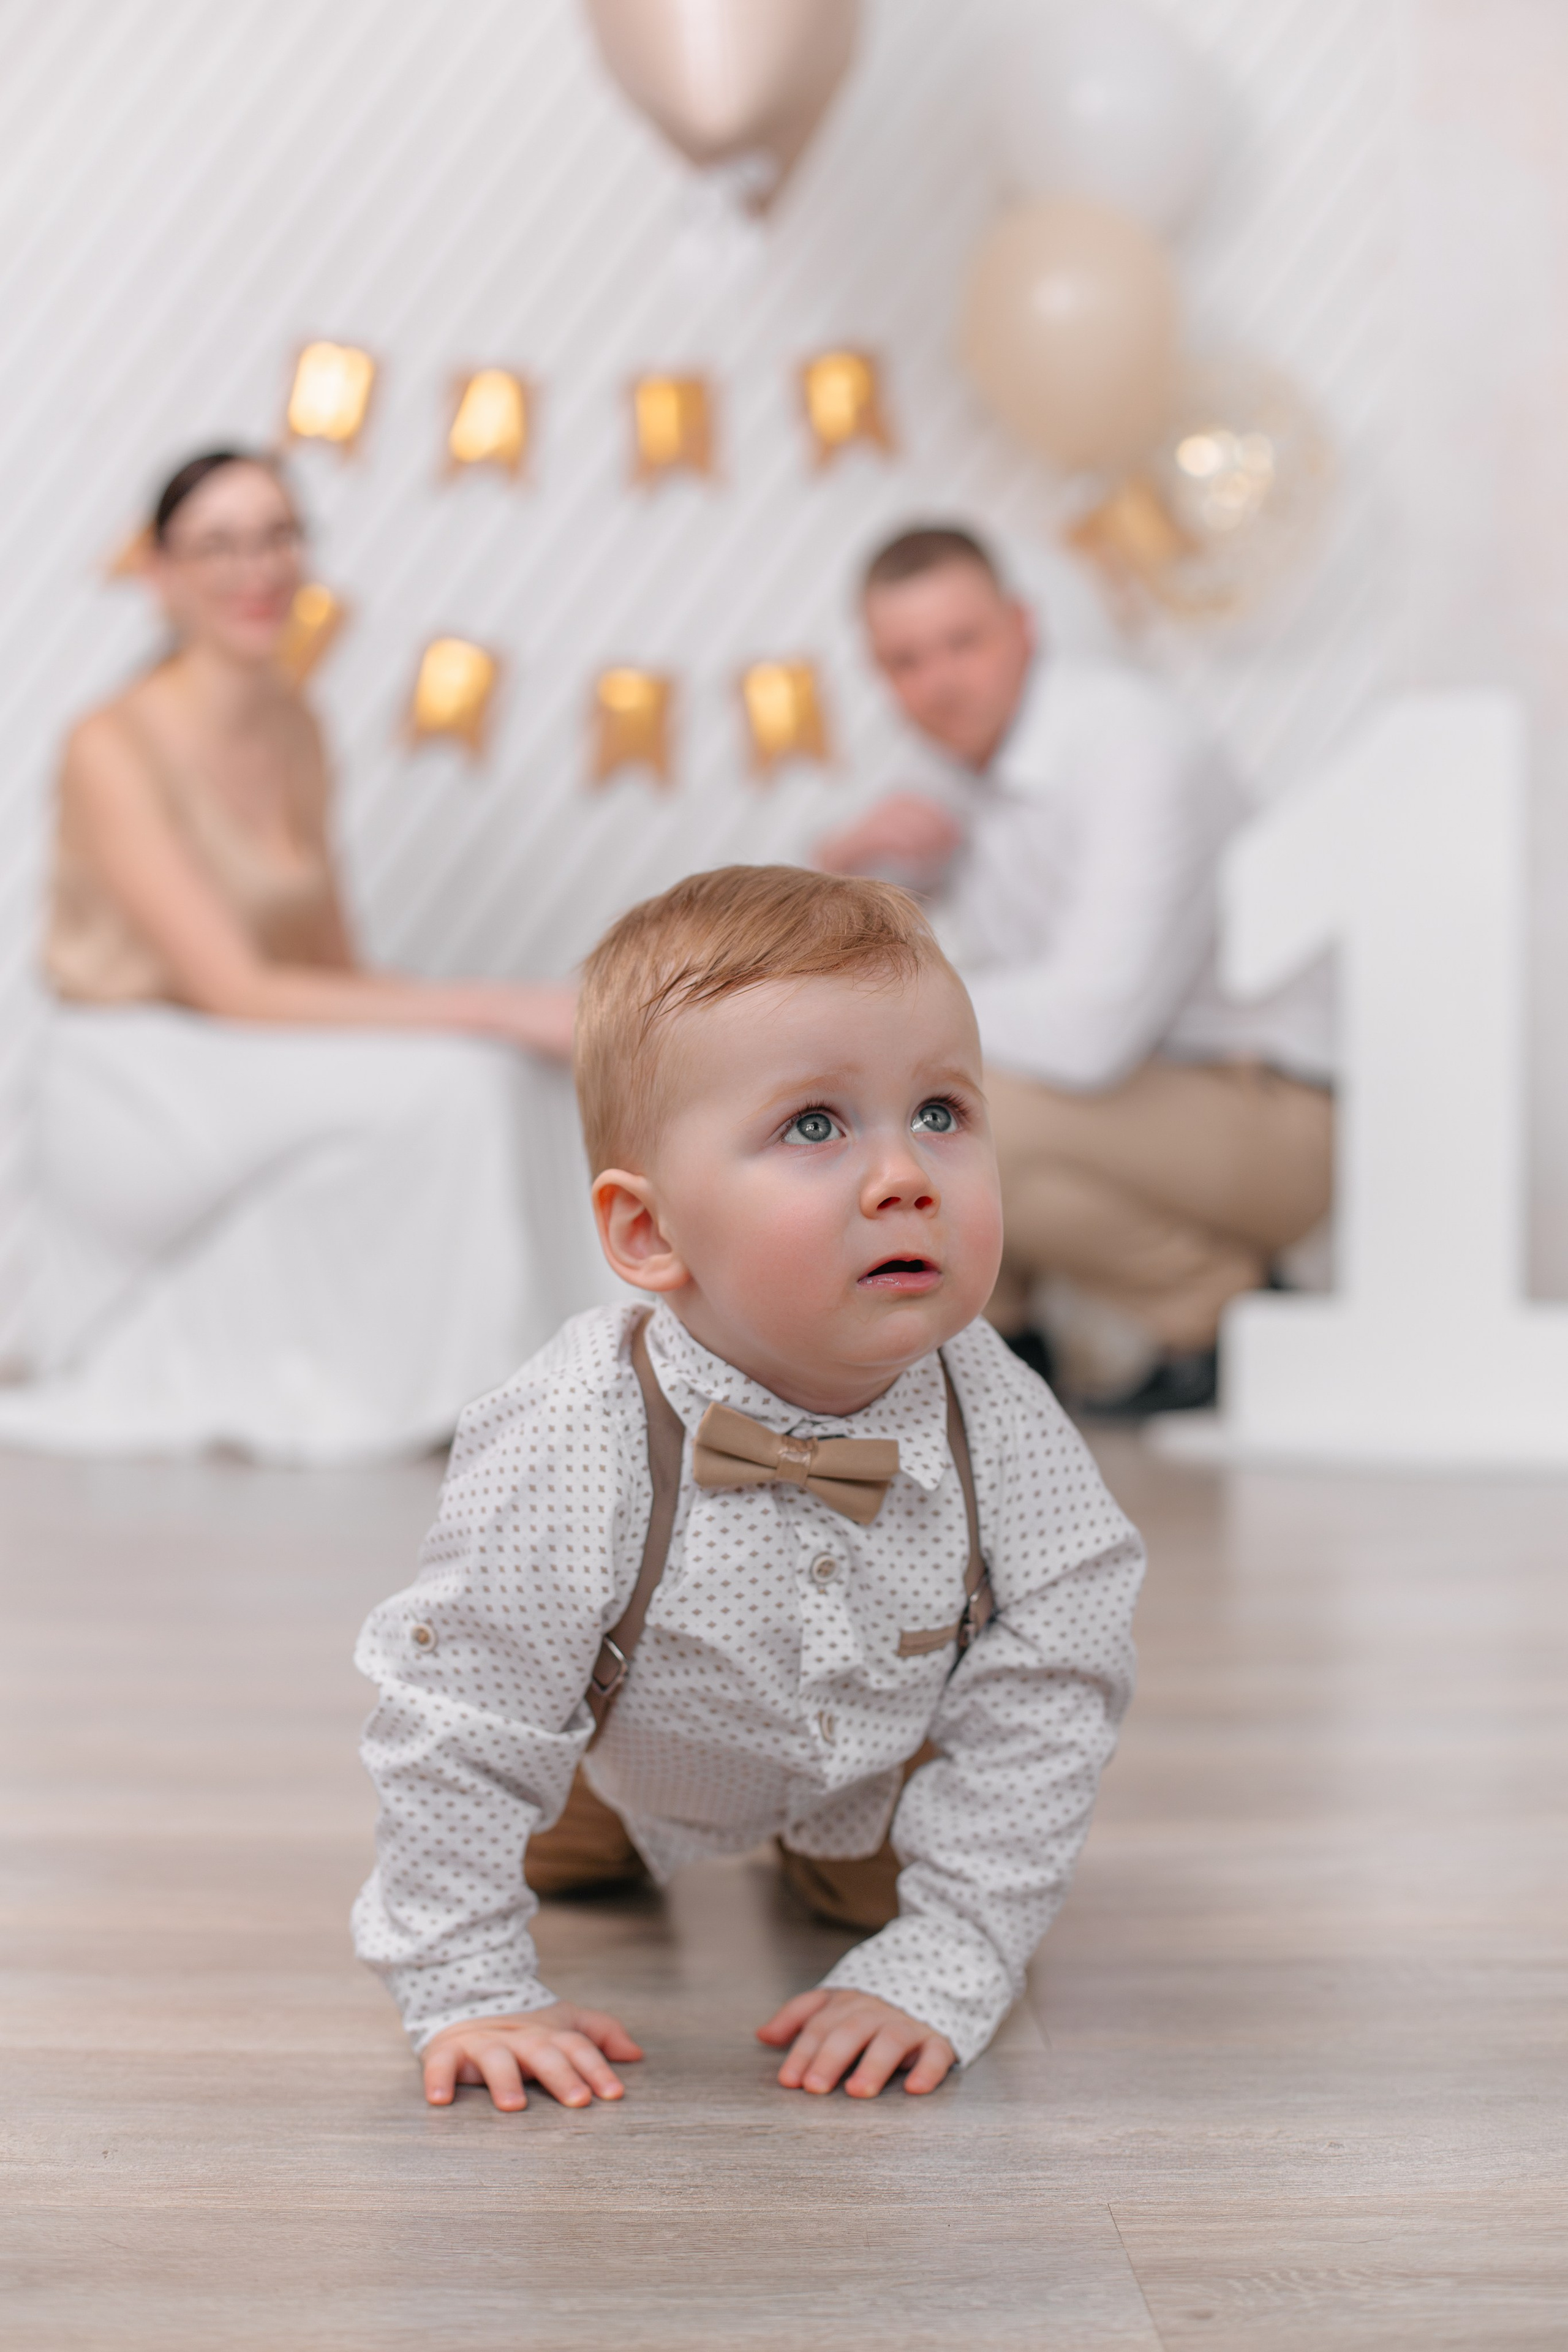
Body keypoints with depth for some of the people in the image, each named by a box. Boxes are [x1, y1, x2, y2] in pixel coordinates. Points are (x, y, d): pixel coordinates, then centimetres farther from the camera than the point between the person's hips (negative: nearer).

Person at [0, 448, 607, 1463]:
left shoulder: (296, 727, 7)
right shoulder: (114, 749, -16)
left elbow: (331, 965, 10)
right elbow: (233, 990, -23)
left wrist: (507, 1013, -9)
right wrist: (488, 1007, -26)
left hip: (252, 1089, 7)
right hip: (136, 1100, -7)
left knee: (521, 1072, -15)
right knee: (450, 1081, -27)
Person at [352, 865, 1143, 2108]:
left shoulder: (999, 1423, -36)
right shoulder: (574, 1456, -44)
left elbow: (1045, 1703, -27)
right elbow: (460, 1729, -33)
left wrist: (943, 1970, -31)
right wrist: (471, 1993, -30)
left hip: (884, 1763, 1)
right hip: (630, 1750, -1)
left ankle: (838, 1855, 44)